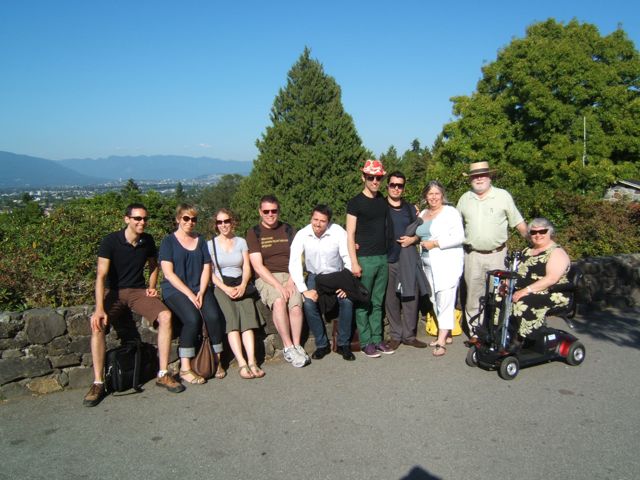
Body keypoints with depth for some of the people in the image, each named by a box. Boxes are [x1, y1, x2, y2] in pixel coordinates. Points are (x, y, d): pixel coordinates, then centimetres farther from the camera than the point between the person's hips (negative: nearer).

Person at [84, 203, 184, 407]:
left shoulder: (148, 241, 0)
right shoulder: (110, 241, -13)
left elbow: (153, 265, 19)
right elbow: (101, 276, -20)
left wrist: (151, 287, 2)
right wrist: (99, 309, -31)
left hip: (138, 290, 3)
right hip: (113, 292, -3)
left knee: (165, 316, -23)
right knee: (97, 324, -31)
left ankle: (163, 374, -14)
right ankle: (98, 383, -20)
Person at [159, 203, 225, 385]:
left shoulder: (200, 240, 17)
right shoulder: (169, 241, 3)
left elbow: (206, 268, 11)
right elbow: (168, 273, -6)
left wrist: (201, 292, -6)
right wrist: (189, 294, -14)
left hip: (199, 289, 4)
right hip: (175, 290, -3)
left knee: (213, 316, -25)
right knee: (193, 318, -31)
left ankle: (217, 361, -9)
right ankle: (185, 368, -22)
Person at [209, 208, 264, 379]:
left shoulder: (241, 242, 17)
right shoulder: (210, 244, 9)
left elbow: (247, 267, 9)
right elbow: (210, 272, 1)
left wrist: (243, 285, -11)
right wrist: (226, 288, -14)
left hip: (240, 285, 2)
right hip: (220, 287, -2)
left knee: (247, 316, -26)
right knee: (231, 318, -28)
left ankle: (252, 361, -35)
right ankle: (242, 364, -35)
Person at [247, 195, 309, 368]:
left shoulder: (288, 229, 14)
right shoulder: (253, 233, 5)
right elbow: (258, 266, -5)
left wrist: (291, 282, -10)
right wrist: (278, 286, -16)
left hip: (289, 276, 2)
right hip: (266, 278, -2)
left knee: (296, 304, -29)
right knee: (279, 301, -33)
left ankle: (297, 346, -17)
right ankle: (288, 348, -24)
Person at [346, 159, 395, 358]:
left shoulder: (383, 201, 12)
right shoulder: (356, 202, -5)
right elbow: (350, 234, -7)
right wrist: (354, 262, -14)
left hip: (383, 258, 5)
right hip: (365, 259, -5)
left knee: (378, 303, 10)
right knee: (363, 303, 1)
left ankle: (377, 339, 18)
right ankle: (366, 342, 9)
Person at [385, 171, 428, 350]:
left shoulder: (410, 209, 16)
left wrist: (413, 239, 0)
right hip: (388, 260, -3)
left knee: (410, 297, 4)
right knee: (391, 298, 2)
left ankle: (409, 334, 16)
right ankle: (395, 335, 14)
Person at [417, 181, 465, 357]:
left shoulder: (450, 212, -7)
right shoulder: (422, 214, 15)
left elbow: (459, 237, -15)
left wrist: (435, 243, -17)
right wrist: (421, 243, 7)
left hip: (447, 263, -7)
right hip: (429, 263, 7)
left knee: (445, 300, -9)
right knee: (435, 300, 9)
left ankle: (441, 341, -7)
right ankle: (446, 335, 20)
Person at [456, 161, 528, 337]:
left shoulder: (503, 196, 0)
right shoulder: (465, 199, 8)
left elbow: (518, 223, 2)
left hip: (497, 254, -2)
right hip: (473, 255, 2)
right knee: (473, 295, 6)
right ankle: (475, 333, 16)